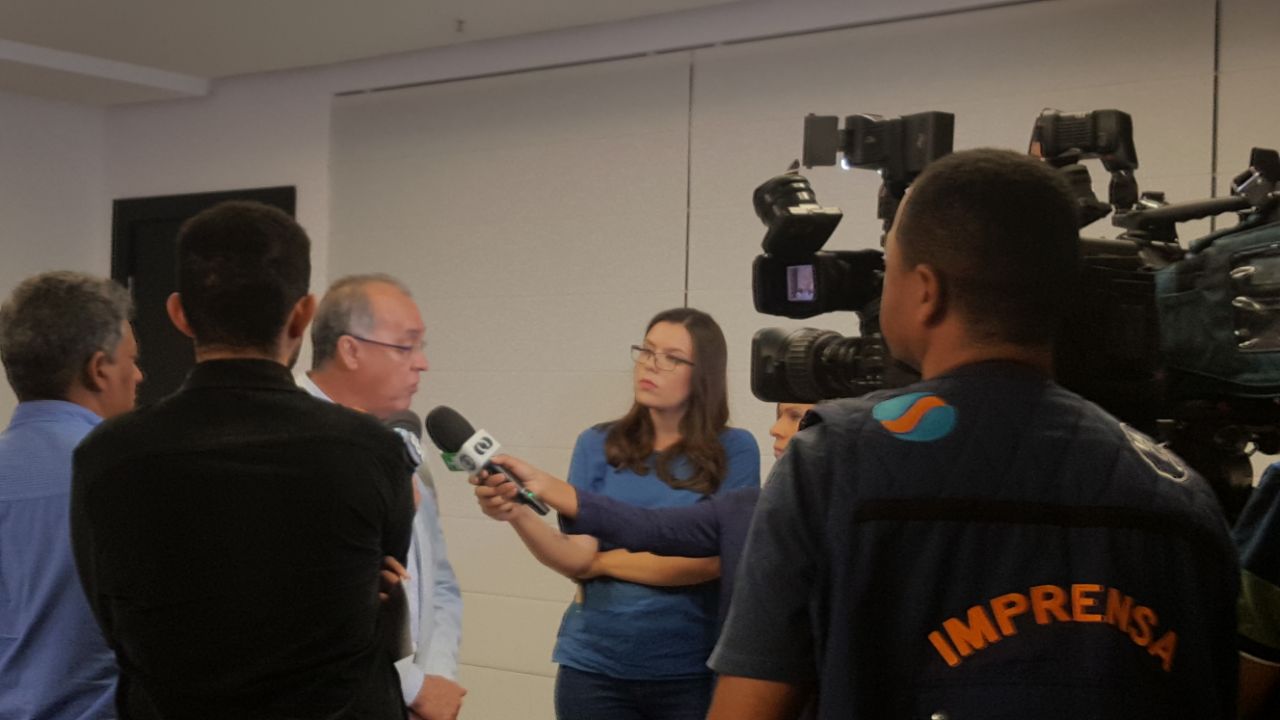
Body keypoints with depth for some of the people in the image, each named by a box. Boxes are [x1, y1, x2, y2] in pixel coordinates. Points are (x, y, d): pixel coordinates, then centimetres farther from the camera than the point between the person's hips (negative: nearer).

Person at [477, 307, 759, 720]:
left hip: (691, 671, -1)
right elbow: (576, 558, -7)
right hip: (595, 667, 2)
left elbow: (714, 559, -11)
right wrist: (519, 516, -25)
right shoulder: (598, 446, 2)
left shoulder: (734, 450, -4)